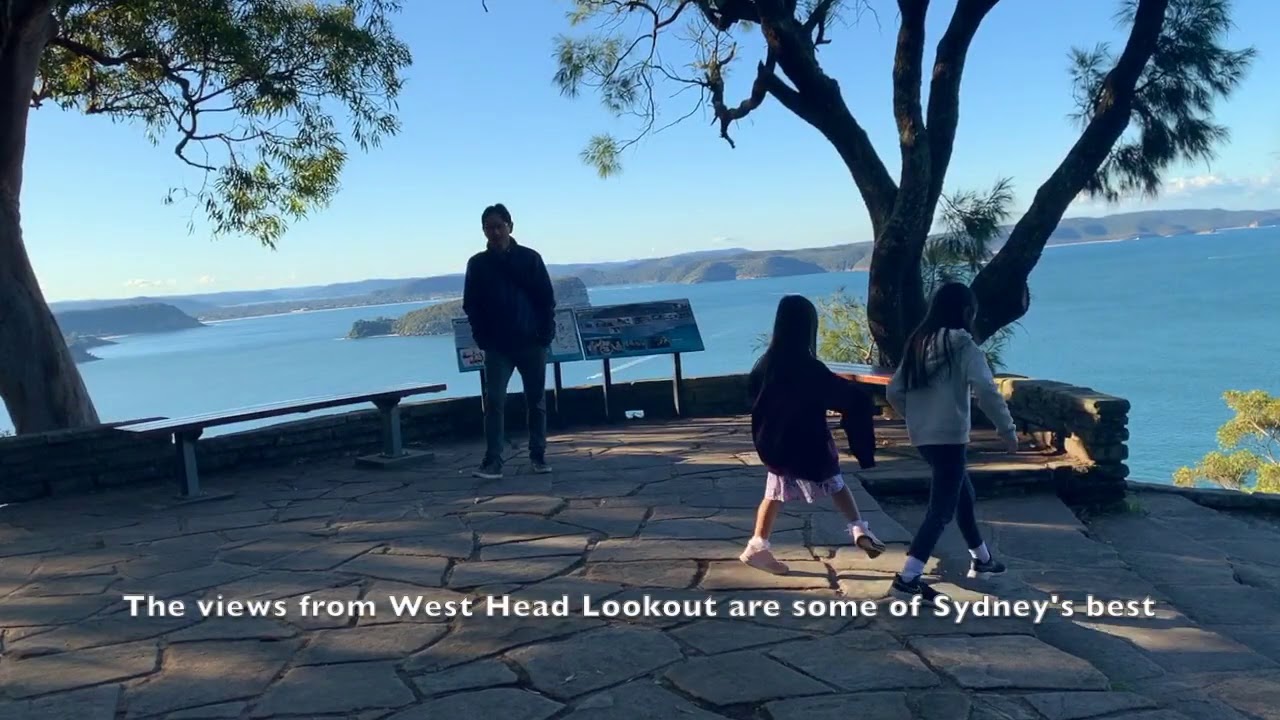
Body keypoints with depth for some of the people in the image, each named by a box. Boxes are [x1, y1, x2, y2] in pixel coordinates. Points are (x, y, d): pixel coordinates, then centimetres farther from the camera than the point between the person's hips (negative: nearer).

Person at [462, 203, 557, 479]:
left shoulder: (530, 258, 1)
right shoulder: (477, 264, 4)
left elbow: (546, 299, 0)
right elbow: (471, 306, 5)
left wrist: (546, 334, -7)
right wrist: (482, 338, -5)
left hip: (532, 342, 0)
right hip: (497, 346, 0)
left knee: (537, 401, 7)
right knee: (494, 402, -7)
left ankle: (538, 455, 18)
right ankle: (493, 461, -5)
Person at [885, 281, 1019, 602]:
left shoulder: (918, 344, 9)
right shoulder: (963, 346, -11)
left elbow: (894, 392, 10)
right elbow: (987, 391, -20)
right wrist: (1008, 429, -10)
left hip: (923, 438, 8)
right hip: (949, 438, -8)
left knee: (963, 496, 24)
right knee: (941, 510, -4)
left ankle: (981, 559, 39)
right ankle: (908, 576, -9)